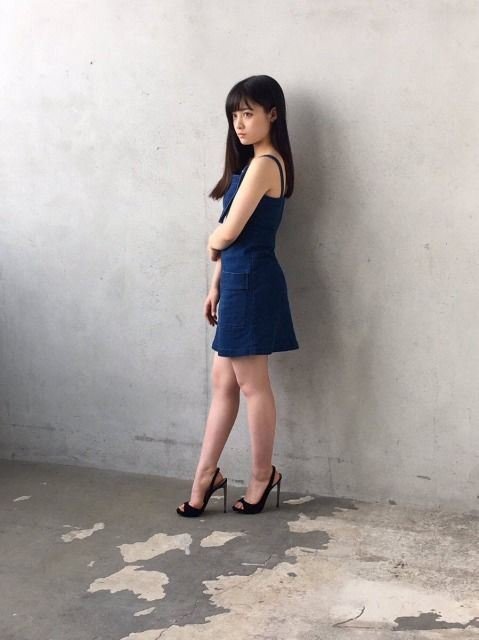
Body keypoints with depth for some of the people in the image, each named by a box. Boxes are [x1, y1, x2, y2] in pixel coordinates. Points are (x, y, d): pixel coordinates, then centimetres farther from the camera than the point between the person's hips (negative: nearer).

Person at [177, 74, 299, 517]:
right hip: (241, 281, 10)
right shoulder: (254, 163, 16)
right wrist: (216, 285, 14)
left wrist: (211, 243, 5)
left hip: (251, 282, -10)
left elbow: (228, 233, -17)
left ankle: (263, 476, 18)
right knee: (223, 381, 12)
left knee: (252, 385, 3)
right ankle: (206, 475, 21)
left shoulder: (264, 164, -15)